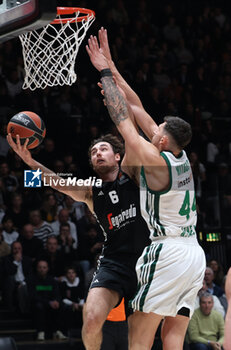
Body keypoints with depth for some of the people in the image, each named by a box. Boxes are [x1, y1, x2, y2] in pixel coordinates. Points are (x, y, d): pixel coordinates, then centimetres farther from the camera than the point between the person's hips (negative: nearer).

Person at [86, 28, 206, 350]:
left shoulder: (155, 160, -11)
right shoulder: (181, 158, 11)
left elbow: (123, 120, -6)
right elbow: (137, 112, 16)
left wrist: (105, 71, 2)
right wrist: (110, 76, 22)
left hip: (168, 254, -8)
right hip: (195, 254, 8)